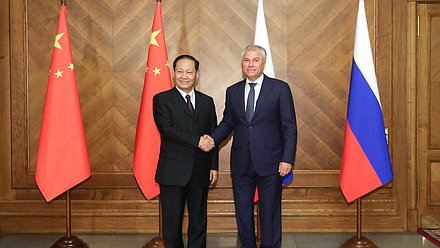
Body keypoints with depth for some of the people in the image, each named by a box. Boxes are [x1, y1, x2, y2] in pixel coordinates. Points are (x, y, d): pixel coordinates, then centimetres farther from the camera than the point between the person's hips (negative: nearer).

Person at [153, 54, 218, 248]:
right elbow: (167, 129, -15)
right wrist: (197, 141, -17)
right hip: (173, 172, -3)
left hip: (200, 172, 4)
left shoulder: (207, 101, 12)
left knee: (199, 222, 11)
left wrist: (214, 166, 5)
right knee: (172, 223, 5)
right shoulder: (162, 100, -1)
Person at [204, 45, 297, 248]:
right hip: (241, 163, 4)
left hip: (269, 163, -3)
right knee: (242, 211, 12)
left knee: (270, 212, 7)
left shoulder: (280, 88, -2)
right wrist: (213, 139, -6)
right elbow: (227, 123, 13)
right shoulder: (232, 91, 9)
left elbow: (289, 126, -4)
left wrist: (287, 159, -10)